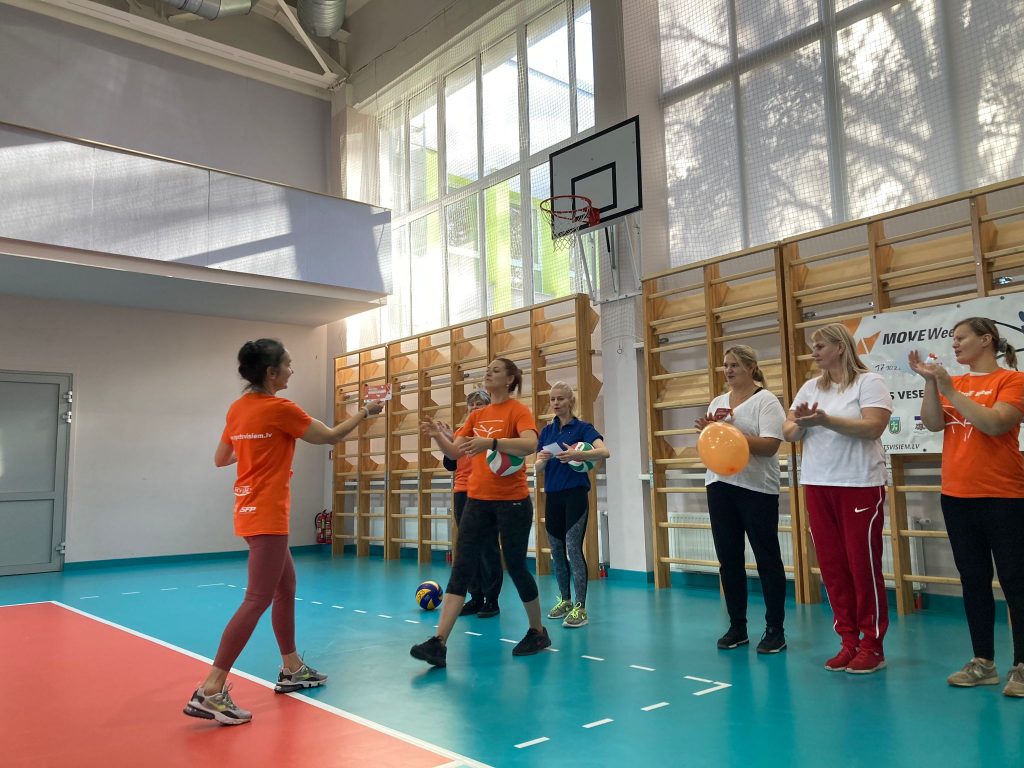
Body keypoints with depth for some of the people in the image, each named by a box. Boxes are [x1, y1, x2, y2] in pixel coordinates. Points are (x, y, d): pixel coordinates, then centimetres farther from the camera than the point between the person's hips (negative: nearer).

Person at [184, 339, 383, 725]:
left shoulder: (238, 408, 7)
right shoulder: (278, 409, -15)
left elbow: (220, 458, 16)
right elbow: (329, 437, -5)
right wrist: (364, 413, 10)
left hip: (251, 510, 9)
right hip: (267, 515, -9)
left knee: (286, 587, 19)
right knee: (257, 601, -8)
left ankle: (292, 670, 29)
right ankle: (210, 692, -9)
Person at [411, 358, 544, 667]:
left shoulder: (518, 410, -6)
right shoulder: (476, 415, 12)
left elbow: (530, 444, -25)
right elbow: (454, 451, 8)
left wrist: (490, 443, -38)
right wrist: (436, 434, -11)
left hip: (512, 501, -5)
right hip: (478, 500, 5)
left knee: (516, 567, 6)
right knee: (461, 568, -3)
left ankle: (538, 633, 27)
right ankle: (439, 643, -5)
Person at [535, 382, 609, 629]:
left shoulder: (582, 427, -4)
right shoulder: (547, 431, 11)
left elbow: (605, 451, -22)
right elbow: (537, 469, 7)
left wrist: (578, 455, -39)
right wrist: (543, 460, -17)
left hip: (575, 495, -5)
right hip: (552, 496, 5)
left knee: (573, 548, -10)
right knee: (556, 551, 10)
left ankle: (580, 608, -4)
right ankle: (565, 600, 25)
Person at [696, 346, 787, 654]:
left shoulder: (766, 400, -6)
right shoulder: (717, 402, 14)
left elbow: (770, 445, -17)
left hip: (757, 488, -6)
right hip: (720, 485, 6)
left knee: (767, 559, 2)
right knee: (729, 558, 10)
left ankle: (775, 630, 12)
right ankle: (737, 627, 21)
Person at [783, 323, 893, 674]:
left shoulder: (869, 382, -4)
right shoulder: (810, 387, 13)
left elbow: (873, 427, -17)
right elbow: (788, 432, 10)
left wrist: (826, 420, -26)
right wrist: (800, 424, -12)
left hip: (860, 485, -6)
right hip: (817, 485, 6)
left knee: (863, 565, -1)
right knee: (832, 565, 7)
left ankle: (872, 646, 11)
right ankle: (849, 642, 18)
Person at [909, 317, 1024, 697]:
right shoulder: (952, 383, 11)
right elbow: (933, 423, -2)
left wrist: (949, 389, -18)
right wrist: (930, 381, -12)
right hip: (956, 496, 5)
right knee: (973, 579, 9)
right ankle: (983, 662, 17)